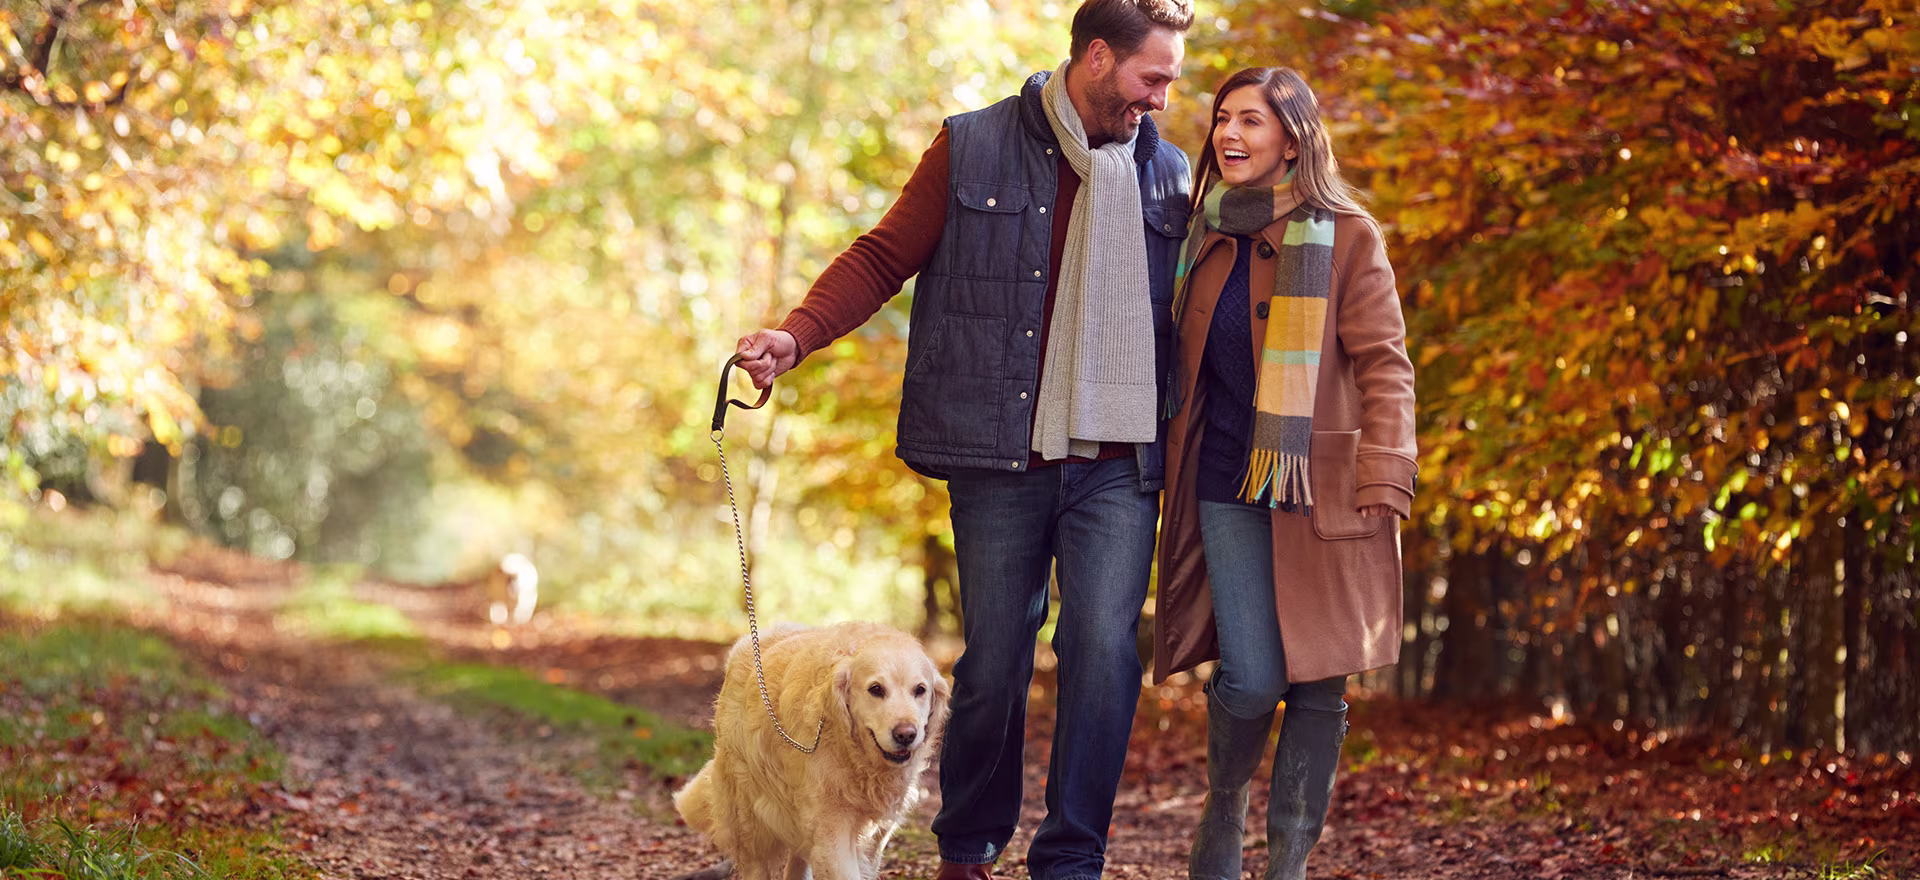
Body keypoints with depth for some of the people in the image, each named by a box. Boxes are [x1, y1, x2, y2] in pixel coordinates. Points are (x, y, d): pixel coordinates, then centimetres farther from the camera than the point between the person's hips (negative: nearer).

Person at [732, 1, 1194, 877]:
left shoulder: (1168, 172, 11)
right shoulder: (972, 149, 3)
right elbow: (883, 257, 2)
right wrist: (797, 333, -12)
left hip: (1118, 467, 2)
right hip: (1000, 464, -2)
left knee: (1106, 652, -8)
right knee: (994, 662, 6)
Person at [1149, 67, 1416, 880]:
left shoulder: (1346, 236, -2)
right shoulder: (1206, 236, 11)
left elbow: (1384, 368, -5)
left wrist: (1384, 484, -14)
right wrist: (1170, 471, 17)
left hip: (1320, 490, -2)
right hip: (1226, 485, 2)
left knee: (1318, 682, -1)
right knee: (1250, 677, -8)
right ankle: (1222, 813, 19)